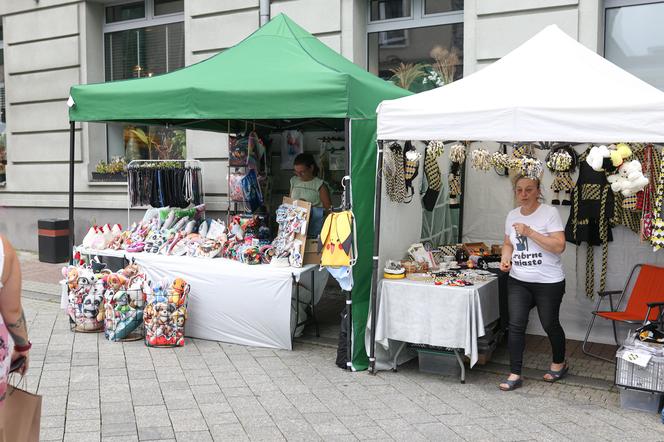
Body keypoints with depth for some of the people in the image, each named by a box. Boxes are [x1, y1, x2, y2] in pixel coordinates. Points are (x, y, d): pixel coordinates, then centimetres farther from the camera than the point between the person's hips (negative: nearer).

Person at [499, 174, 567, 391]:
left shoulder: (550, 213, -11)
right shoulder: (512, 215, 6)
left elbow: (559, 246, -20)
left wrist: (529, 232, -24)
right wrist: (505, 257, -2)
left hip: (548, 282, -4)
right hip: (518, 281, 4)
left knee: (550, 324, 11)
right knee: (516, 325, -3)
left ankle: (559, 363, 36)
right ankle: (515, 375, 5)